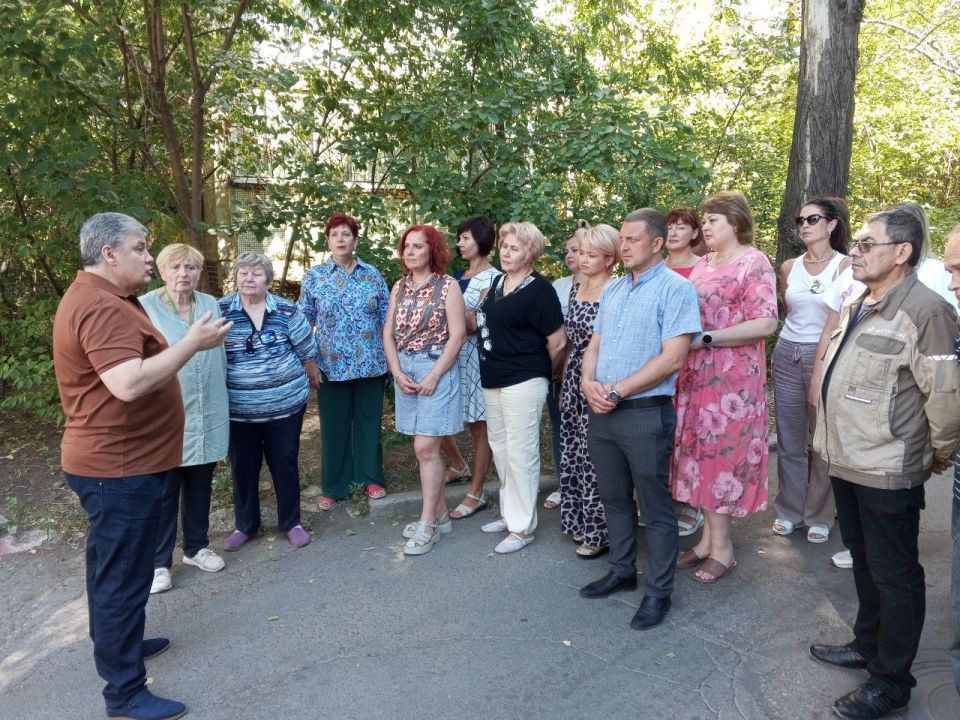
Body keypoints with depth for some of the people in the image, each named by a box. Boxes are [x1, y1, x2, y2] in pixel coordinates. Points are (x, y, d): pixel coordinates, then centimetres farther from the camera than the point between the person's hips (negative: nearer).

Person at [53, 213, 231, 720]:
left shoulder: (99, 298, 13)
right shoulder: (101, 307, -24)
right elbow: (129, 384, -36)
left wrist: (186, 343, 9)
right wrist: (192, 343, -28)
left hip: (115, 460, 11)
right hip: (119, 466, -11)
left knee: (113, 567, 24)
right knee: (122, 575, 0)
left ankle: (116, 642, 43)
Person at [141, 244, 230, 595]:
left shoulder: (211, 305, 6)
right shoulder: (144, 307, -8)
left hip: (207, 414, 4)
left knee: (200, 485, 16)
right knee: (164, 490, 4)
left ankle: (196, 547, 33)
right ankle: (158, 562, 19)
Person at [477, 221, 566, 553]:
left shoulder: (539, 289, -13)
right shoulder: (497, 281, 11)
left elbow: (558, 341, -11)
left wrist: (539, 372, 2)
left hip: (523, 383, -9)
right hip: (492, 380, 9)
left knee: (520, 453, -1)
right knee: (499, 448, 17)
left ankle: (523, 527, 12)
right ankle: (509, 512, 33)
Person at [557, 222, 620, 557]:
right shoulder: (575, 289, 11)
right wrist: (564, 383, 17)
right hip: (573, 381, 8)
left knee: (595, 459, 0)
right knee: (573, 455, 13)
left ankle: (600, 532, 15)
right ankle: (580, 523, 29)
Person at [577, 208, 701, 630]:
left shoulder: (676, 289, -9)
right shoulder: (612, 290, 14)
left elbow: (673, 358, -17)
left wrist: (617, 391, -16)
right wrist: (589, 383, -6)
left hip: (646, 413, -7)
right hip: (602, 412, 7)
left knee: (655, 507, 5)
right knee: (614, 498, 17)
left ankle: (658, 591, 19)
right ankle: (622, 572, 34)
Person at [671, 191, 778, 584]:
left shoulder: (754, 262, -7)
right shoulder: (703, 265, 14)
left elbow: (765, 323, -17)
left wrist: (705, 339, -19)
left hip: (732, 377, -7)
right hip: (696, 375, 7)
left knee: (722, 453, -1)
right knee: (702, 452, 9)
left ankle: (722, 547, 13)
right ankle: (710, 538, 20)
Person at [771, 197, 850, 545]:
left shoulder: (845, 266, -5)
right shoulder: (789, 267, 8)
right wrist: (794, 337, 16)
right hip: (787, 355, 4)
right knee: (789, 440, 11)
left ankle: (819, 516, 19)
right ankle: (789, 509, 25)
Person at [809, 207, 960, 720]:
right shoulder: (855, 305, 10)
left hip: (887, 470, -8)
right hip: (847, 461, 9)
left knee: (894, 575, 7)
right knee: (864, 561, 22)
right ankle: (868, 643, 41)